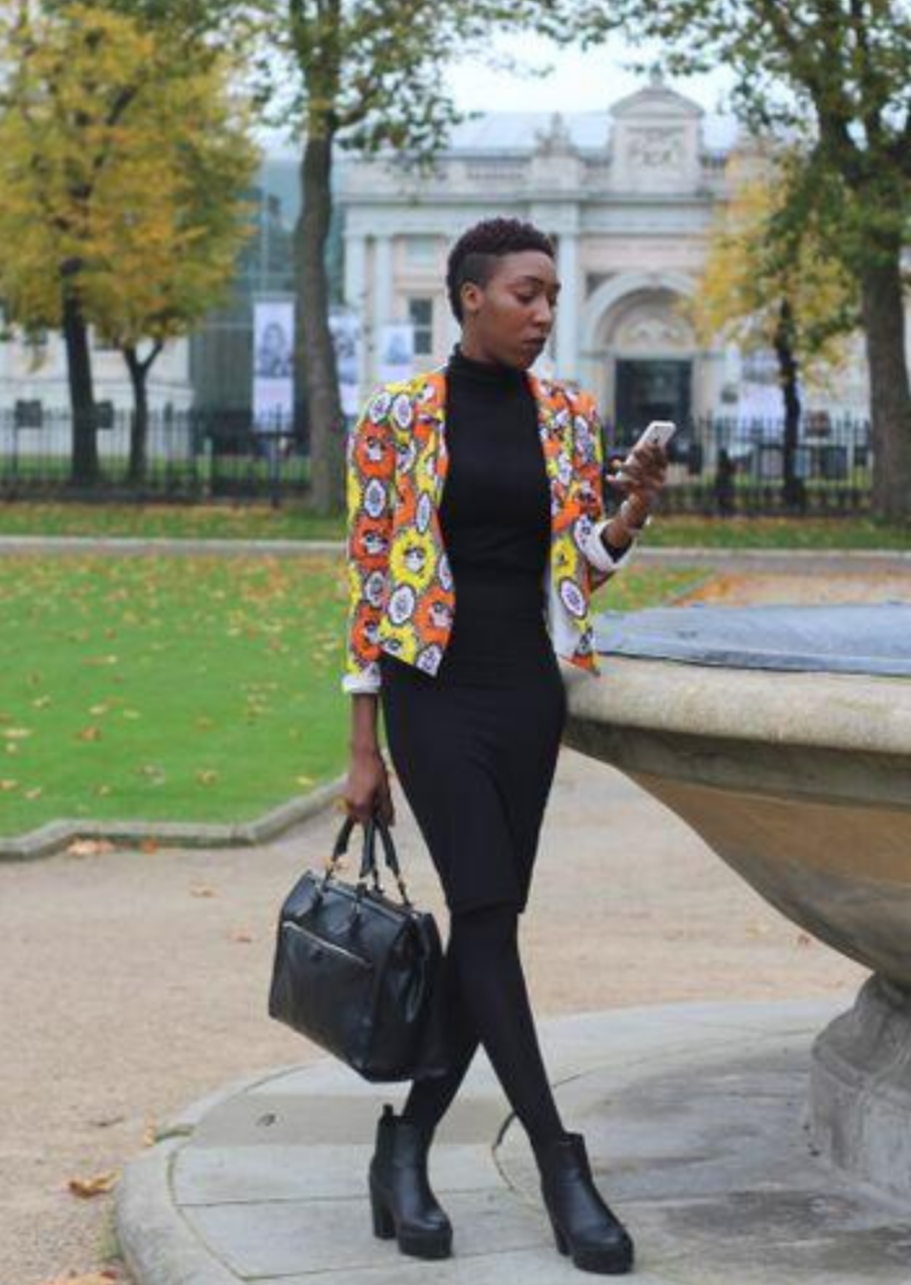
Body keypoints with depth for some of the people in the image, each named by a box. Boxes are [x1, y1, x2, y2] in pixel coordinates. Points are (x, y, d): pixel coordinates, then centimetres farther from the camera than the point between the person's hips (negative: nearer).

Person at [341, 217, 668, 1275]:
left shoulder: (568, 415, 8)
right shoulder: (397, 416, -3)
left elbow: (585, 568, 11)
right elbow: (368, 577, -3)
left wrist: (631, 512, -12)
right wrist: (363, 749, -4)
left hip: (530, 691, 5)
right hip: (434, 690, -4)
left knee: (488, 922, 4)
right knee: (487, 913, -11)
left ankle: (405, 1150, 17)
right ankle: (561, 1169, -7)